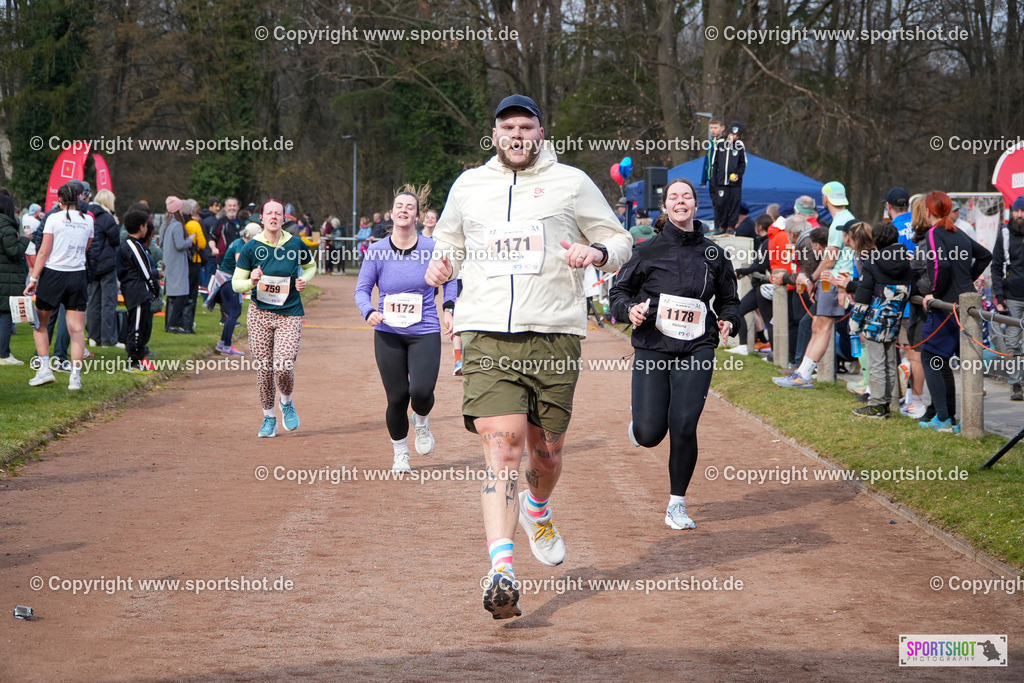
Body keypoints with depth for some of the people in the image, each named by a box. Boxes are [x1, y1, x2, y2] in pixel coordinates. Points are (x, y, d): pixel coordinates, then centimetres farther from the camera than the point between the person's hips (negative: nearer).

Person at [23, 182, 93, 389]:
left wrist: (33, 279, -5)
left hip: (53, 274, -3)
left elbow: (44, 252, -8)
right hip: (78, 275, 3)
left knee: (40, 324, 13)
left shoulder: (54, 219, -6)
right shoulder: (88, 220, 5)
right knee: (77, 329, 2)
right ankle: (75, 376, -5)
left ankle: (45, 368, 5)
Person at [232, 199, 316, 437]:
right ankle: (269, 417, 21)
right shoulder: (251, 248, -3)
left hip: (290, 314, -1)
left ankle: (286, 403, 17)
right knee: (264, 368, 2)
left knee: (283, 366, -15)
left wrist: (304, 280, 0)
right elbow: (236, 283, 2)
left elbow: (311, 265, 20)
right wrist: (251, 281, -18)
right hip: (260, 313, 1)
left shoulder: (296, 245, -2)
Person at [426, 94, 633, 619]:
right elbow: (449, 242, 29)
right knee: (502, 441, -15)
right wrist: (443, 266, 5)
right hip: (486, 335, 0)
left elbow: (620, 242, 12)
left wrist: (596, 252, -11)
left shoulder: (571, 183, 9)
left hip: (553, 335, 0)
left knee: (547, 447, 7)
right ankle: (501, 570, -22)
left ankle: (537, 509, 44)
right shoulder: (468, 186, 15)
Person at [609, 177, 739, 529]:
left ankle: (676, 505, 5)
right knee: (649, 435, -7)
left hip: (696, 349, 1)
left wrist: (728, 320, -1)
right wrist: (630, 309, -12)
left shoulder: (713, 254, 9)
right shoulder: (649, 250, 3)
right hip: (653, 347, -1)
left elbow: (729, 299, 20)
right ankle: (640, 423, 33)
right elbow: (620, 291, 9)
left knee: (684, 428, -11)